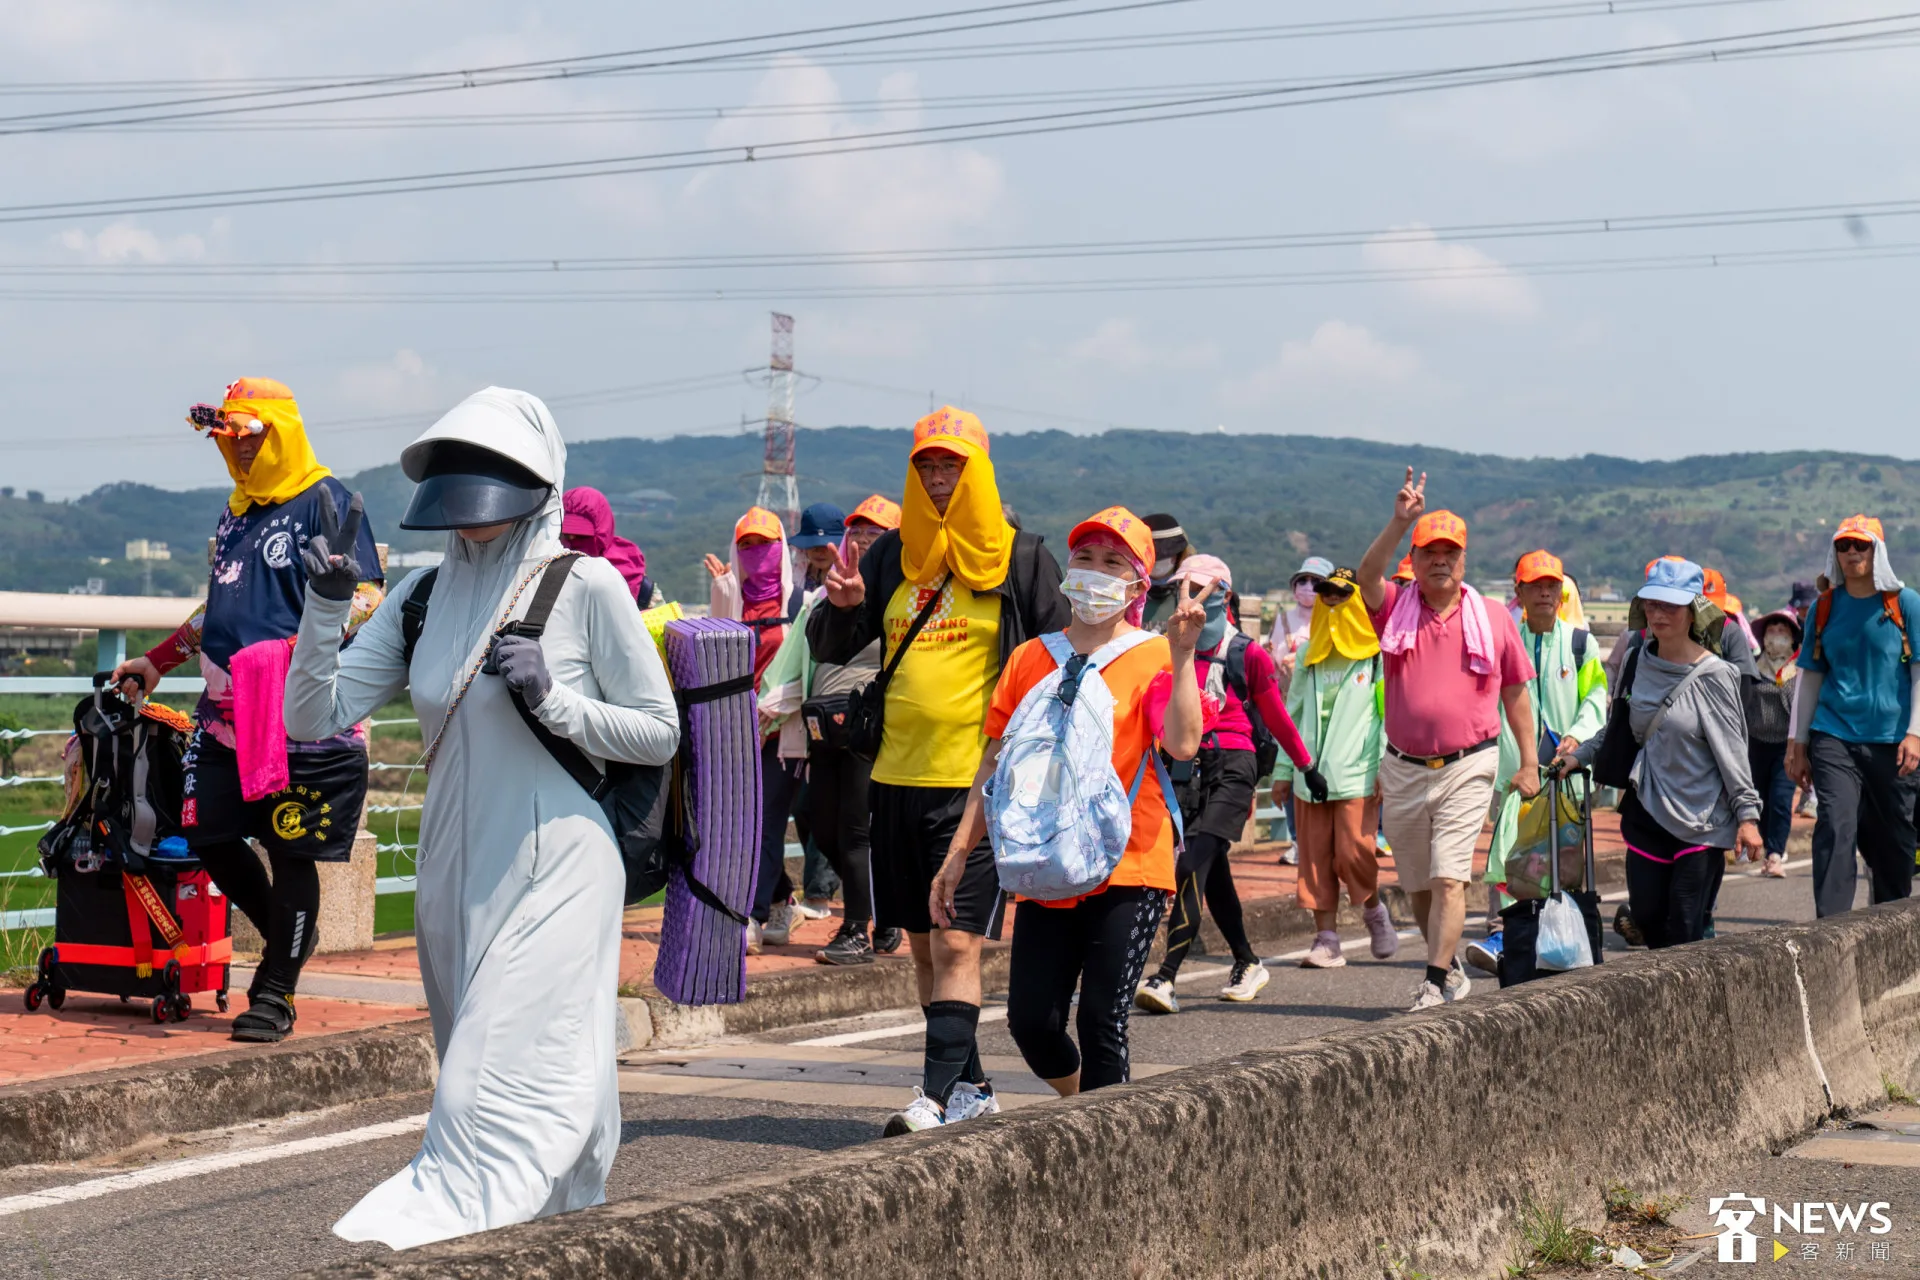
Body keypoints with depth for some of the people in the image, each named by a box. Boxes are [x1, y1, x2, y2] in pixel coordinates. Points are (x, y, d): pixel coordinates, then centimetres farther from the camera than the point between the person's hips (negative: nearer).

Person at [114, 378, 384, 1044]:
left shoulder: (324, 500, -4)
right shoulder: (236, 513, 20)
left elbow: (367, 596, -11)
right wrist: (159, 659, 32)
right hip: (226, 708, 8)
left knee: (291, 851, -3)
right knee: (206, 834, 5)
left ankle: (275, 990, 6)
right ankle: (287, 935, 26)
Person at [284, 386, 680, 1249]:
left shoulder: (587, 587, -6)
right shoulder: (424, 598, 7)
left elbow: (660, 734, -3)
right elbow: (315, 716, 4)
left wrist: (552, 700, -16)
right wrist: (323, 608, -11)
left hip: (553, 873, -6)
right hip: (455, 876, 6)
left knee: (498, 1090, -14)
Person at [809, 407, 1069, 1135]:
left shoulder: (1020, 557, 1)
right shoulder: (892, 555, 11)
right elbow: (830, 651, 12)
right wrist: (843, 606, -10)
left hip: (979, 780, -5)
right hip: (898, 775, 5)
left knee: (956, 942, -12)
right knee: (922, 944, 9)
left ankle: (940, 1095, -15)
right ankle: (971, 1089, 19)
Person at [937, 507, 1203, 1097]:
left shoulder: (1156, 658, 0)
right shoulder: (1029, 659, 11)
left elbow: (1182, 744, -19)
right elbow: (995, 764, 13)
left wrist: (1182, 654, -24)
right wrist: (959, 852, 8)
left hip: (1127, 872, -4)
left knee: (1102, 1025, -8)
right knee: (1031, 1021, 2)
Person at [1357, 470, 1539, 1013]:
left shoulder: (1494, 620, 5)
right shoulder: (1395, 610, 4)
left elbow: (1515, 693, 11)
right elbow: (1368, 575, -18)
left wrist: (1529, 762, 8)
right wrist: (1400, 521, -30)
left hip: (1467, 768, -2)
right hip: (1403, 769, 3)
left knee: (1449, 878, -13)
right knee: (1417, 886, 13)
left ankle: (1435, 983, -13)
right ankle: (1452, 969, 31)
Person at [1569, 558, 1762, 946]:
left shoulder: (1712, 676, -9)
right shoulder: (1639, 664, 7)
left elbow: (1732, 751, -8)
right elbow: (1617, 729, 21)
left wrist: (1747, 813, -10)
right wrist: (1577, 756, 13)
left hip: (1701, 817, -5)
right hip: (1647, 812, 5)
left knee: (1684, 932, -5)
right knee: (1646, 916, 5)